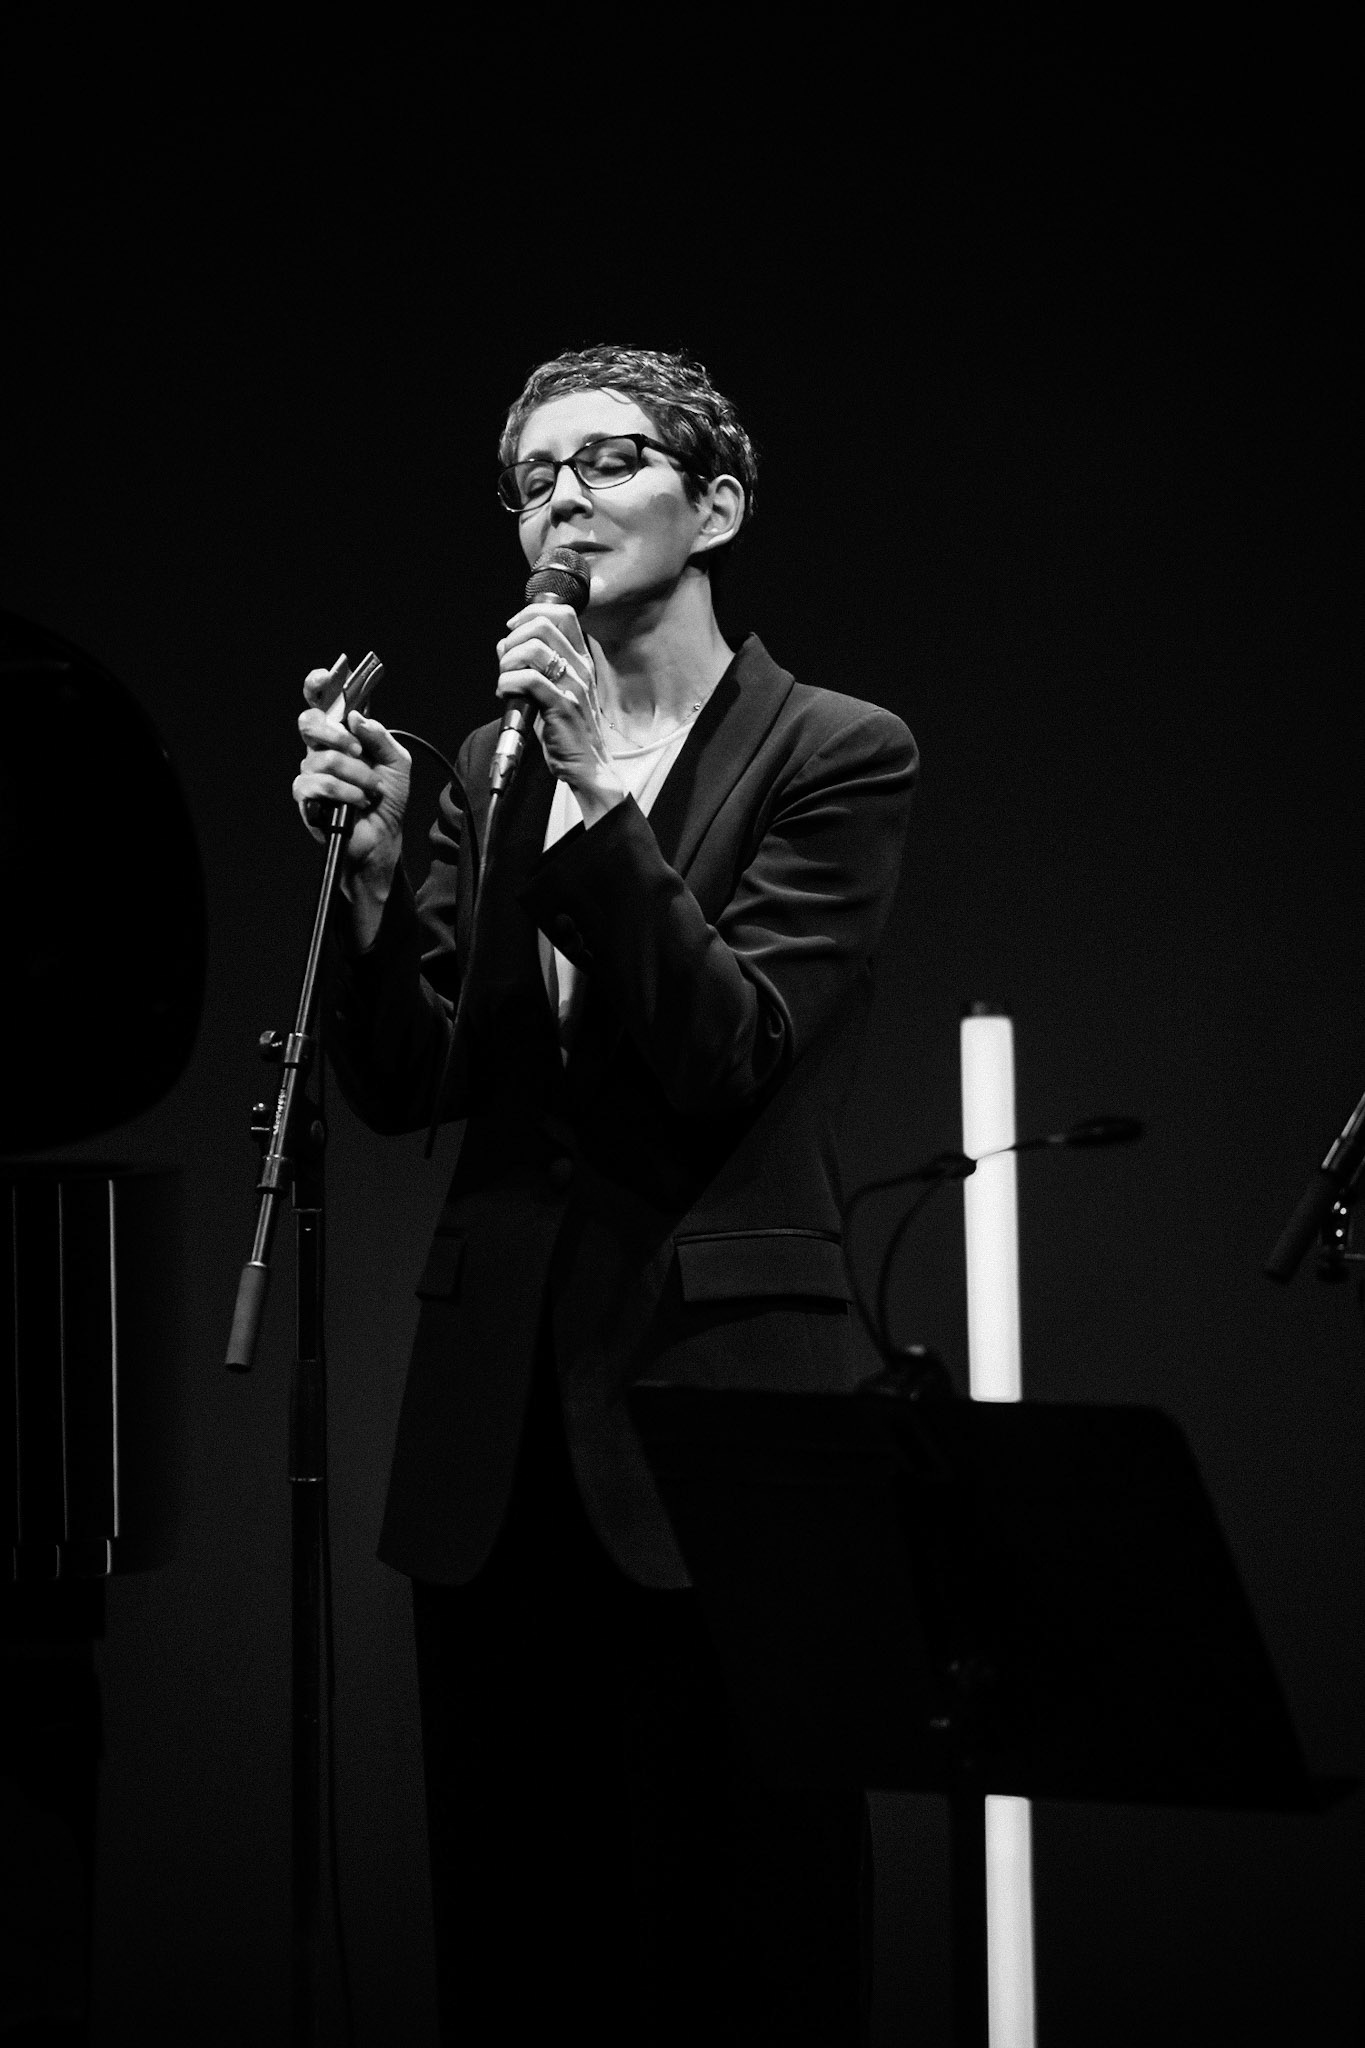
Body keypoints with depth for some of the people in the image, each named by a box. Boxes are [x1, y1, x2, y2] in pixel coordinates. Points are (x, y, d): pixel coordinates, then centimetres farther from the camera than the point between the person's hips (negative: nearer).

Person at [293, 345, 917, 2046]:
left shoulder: (836, 755, -1)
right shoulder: (492, 767, 14)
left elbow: (732, 1053, -12)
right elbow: (406, 1085, 7)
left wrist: (606, 793, -19)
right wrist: (372, 867, -9)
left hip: (718, 1392, -5)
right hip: (497, 1405, 5)